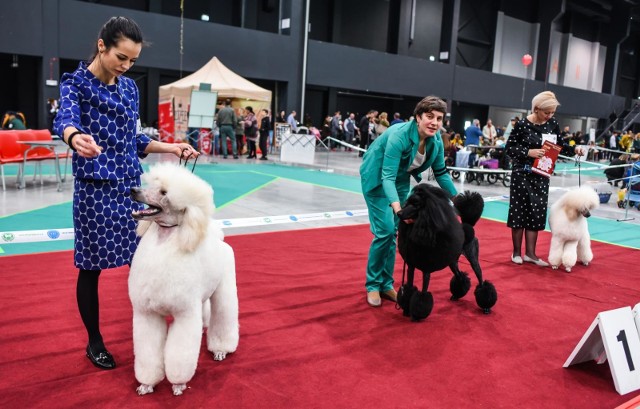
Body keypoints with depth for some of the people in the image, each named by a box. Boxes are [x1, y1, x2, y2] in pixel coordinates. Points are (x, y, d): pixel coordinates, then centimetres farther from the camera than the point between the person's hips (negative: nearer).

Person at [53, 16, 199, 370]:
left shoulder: (130, 87, 9)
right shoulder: (75, 83, -8)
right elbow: (65, 119, -30)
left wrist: (171, 147, 3)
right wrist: (76, 138, -53)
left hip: (131, 185, 5)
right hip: (95, 188, -5)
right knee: (91, 268, 6)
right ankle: (94, 342, 24)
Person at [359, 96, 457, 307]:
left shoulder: (436, 139, -14)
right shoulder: (399, 135, -33)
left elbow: (441, 172, 0)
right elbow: (387, 177, -38)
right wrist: (397, 206, -51)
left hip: (400, 180, 6)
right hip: (377, 178, -6)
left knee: (393, 231, 5)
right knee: (384, 230, -13)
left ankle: (386, 284, 17)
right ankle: (373, 286, 2)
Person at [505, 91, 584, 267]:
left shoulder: (552, 123, 2)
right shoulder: (523, 124, -13)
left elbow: (560, 144, 11)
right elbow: (509, 148, -10)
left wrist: (574, 149, -6)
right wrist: (528, 152, -21)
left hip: (541, 176, 5)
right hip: (522, 174, -5)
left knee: (537, 213, 7)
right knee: (519, 211, 2)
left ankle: (530, 253, 16)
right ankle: (517, 252, 15)